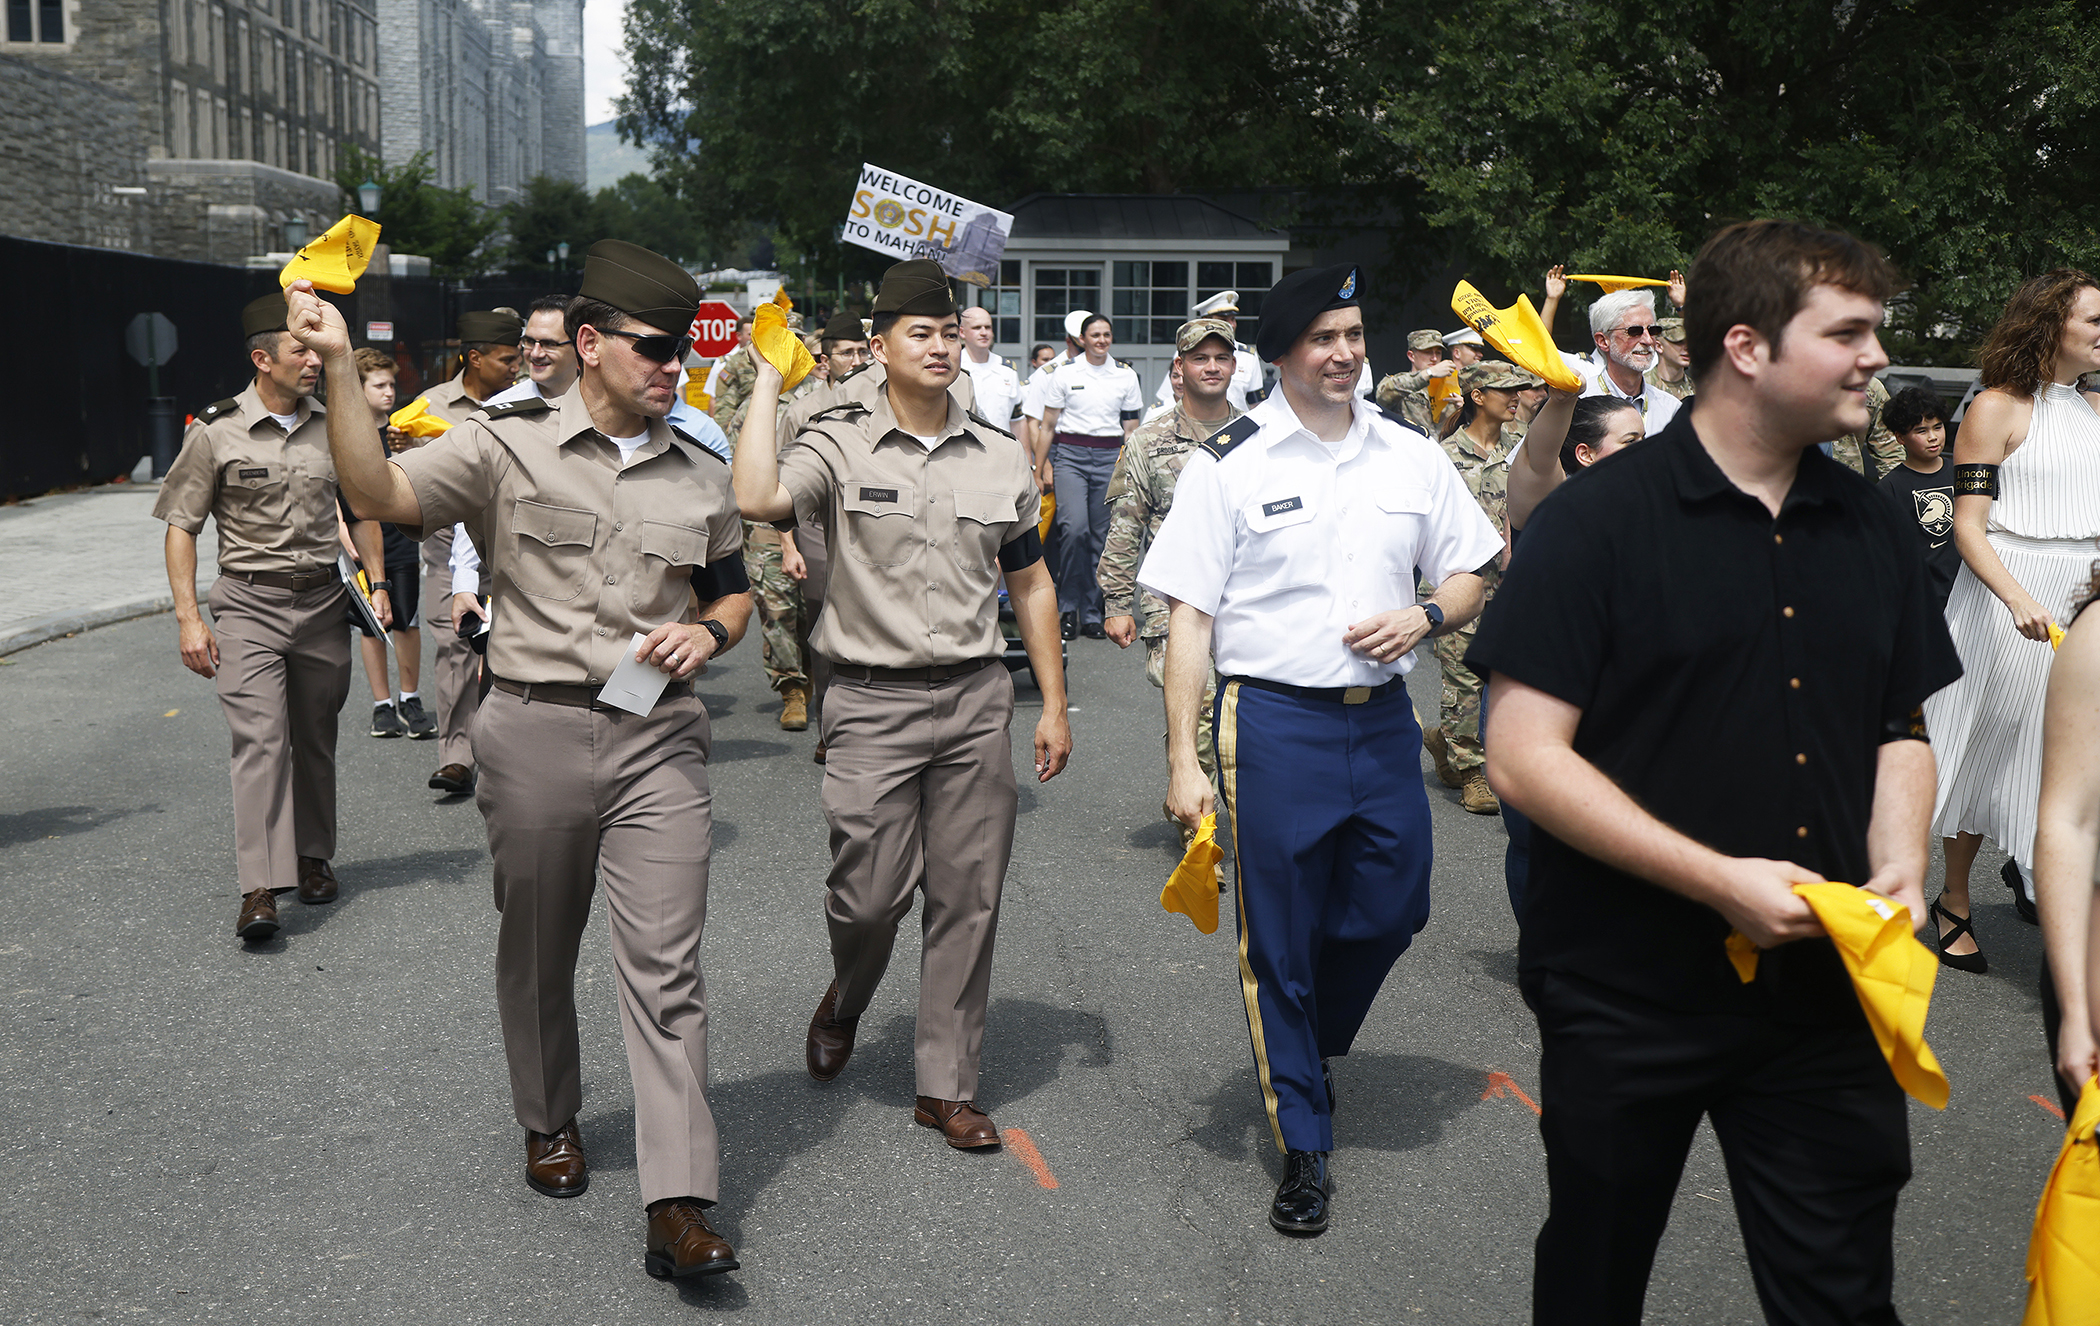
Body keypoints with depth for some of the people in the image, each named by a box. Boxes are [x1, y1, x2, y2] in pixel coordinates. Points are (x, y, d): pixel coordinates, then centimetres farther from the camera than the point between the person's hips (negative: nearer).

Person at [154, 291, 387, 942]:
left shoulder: (333, 425, 6)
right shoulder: (216, 432, -4)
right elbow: (181, 527, -1)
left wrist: (376, 584, 10)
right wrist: (188, 617, -7)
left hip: (323, 601, 3)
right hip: (248, 602, -3)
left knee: (315, 738, 11)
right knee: (260, 737, -14)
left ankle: (313, 857, 28)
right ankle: (260, 889, -17)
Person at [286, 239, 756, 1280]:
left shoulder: (700, 475, 11)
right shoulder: (507, 446, -1)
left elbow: (731, 591, 22)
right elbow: (379, 493, -14)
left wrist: (708, 631, -1)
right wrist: (339, 371, -25)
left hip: (656, 737, 1)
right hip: (534, 730, -1)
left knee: (665, 966, -5)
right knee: (536, 951, 14)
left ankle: (678, 1208, -5)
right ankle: (550, 1122, 39)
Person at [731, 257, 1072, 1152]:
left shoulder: (1000, 459, 8)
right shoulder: (839, 446, -4)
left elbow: (1030, 584, 14)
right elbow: (757, 498, -24)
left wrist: (1054, 704, 10)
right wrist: (769, 380, -15)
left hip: (976, 700, 3)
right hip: (872, 702, -3)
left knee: (967, 896, 6)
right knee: (868, 893, 0)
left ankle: (946, 1084, 19)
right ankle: (845, 1000, 36)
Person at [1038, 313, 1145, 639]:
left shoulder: (1126, 376, 10)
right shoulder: (1065, 374, 5)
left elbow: (1132, 428, 14)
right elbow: (1047, 426, 8)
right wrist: (1042, 465, 3)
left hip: (1110, 457, 2)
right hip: (1070, 455, -2)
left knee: (1100, 536, -2)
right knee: (1074, 527, -20)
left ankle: (1091, 615, 6)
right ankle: (1068, 607, -6)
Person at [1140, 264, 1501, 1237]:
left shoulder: (1410, 455, 7)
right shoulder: (1229, 464, -5)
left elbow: (1470, 580, 15)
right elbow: (1188, 618, -6)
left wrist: (1423, 617, -8)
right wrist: (1182, 762, -10)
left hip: (1383, 717, 4)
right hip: (1274, 720, -4)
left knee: (1392, 909, 12)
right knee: (1279, 938, 5)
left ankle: (1307, 1044, 45)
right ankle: (1303, 1148, 22)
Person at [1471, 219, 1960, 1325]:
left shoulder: (1870, 529, 8)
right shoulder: (1596, 520, -11)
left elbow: (1901, 732, 16)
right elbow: (1525, 757, -16)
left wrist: (1899, 863, -4)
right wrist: (1720, 880, -21)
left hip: (1826, 995, 4)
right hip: (1626, 1001, -4)